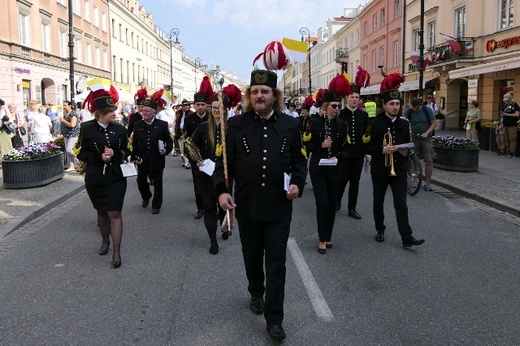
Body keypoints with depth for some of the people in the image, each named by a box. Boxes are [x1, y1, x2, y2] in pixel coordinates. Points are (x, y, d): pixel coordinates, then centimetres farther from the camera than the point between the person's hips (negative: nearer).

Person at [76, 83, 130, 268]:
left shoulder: (119, 128, -2)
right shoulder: (86, 129, -6)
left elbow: (127, 150, 4)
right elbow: (80, 153, -4)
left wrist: (115, 154, -16)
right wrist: (99, 157, -19)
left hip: (116, 177, 0)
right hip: (95, 179, 0)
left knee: (114, 213, -4)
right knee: (101, 212, 16)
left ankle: (117, 252, 1)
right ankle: (105, 241, 38)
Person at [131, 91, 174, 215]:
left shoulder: (162, 125, -6)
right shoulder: (137, 125, 2)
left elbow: (169, 141, 1)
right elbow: (134, 143, 9)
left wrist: (167, 149, -17)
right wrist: (134, 157, 6)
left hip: (157, 161, -3)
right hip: (142, 161, 3)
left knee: (157, 184, 6)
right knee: (141, 182, 13)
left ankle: (156, 205, 22)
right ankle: (146, 197, 42)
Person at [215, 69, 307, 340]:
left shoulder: (289, 125, 1)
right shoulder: (236, 124, -1)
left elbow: (299, 160, 8)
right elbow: (224, 161, 0)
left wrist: (298, 184, -10)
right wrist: (221, 190, -13)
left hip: (279, 207, 0)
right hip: (246, 206, 1)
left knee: (276, 262, 2)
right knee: (252, 257, 18)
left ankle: (274, 318, 11)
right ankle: (256, 293, 45)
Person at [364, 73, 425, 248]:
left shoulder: (404, 124, 6)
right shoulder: (375, 123, -6)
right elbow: (368, 147, -7)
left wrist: (405, 151, -7)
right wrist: (383, 150, -23)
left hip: (399, 169, 2)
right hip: (380, 169, -2)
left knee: (401, 204, -3)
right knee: (378, 201, 12)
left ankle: (407, 237, -5)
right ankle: (380, 230, 30)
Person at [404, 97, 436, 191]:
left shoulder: (427, 110, -5)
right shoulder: (408, 112, -4)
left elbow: (434, 123, -3)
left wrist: (427, 133, -18)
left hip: (426, 139, -1)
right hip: (414, 139, 1)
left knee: (429, 161, -5)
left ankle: (427, 182, 2)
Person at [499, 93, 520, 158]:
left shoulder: (515, 105, -5)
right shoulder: (505, 105, 14)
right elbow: (502, 113, 24)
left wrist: (508, 114, -16)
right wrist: (502, 114, 0)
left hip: (512, 125, -7)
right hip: (505, 125, 7)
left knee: (512, 139, -8)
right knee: (506, 139, 8)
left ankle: (512, 153, -5)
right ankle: (507, 152, 13)